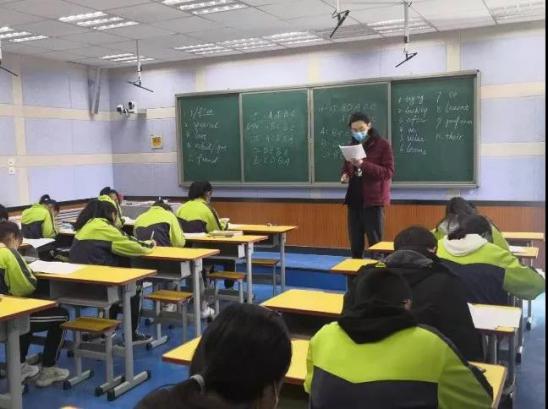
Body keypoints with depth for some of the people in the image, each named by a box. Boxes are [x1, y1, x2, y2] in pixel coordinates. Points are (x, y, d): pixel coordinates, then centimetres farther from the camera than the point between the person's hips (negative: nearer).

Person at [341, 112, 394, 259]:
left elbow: (388, 172, -14)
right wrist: (345, 175, -2)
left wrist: (363, 165, -25)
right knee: (355, 244, 9)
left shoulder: (382, 145, -6)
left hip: (373, 200, -5)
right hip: (354, 200, 5)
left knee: (375, 243, -2)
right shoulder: (351, 146, 12)